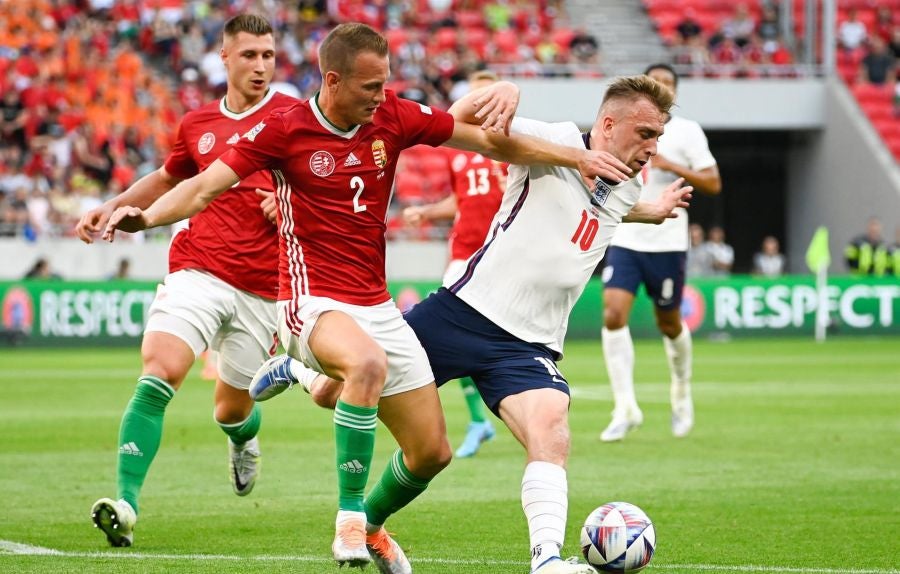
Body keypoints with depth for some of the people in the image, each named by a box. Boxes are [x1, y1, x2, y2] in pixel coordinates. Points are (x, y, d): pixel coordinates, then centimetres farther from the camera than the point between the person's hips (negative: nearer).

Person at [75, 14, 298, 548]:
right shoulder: (198, 124, 12)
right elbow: (168, 178, 31)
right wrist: (114, 206, 19)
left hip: (260, 287, -1)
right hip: (197, 270, 1)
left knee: (232, 409, 11)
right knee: (160, 369, -23)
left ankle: (245, 438, 52)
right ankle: (126, 504, -27)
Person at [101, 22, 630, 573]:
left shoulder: (394, 117, 1)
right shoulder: (284, 130, -10)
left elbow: (492, 140, 9)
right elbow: (205, 187, -11)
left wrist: (575, 156, 5)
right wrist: (144, 217, -29)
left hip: (378, 307, 6)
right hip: (314, 302, -6)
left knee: (432, 451, 6)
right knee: (368, 363, -40)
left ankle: (371, 526, 37)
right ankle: (348, 520, -28)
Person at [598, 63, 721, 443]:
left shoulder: (687, 131, -2)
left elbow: (713, 184, -8)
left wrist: (673, 167, -19)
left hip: (667, 244, -2)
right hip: (625, 240, 2)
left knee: (669, 324, 9)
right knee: (613, 315, -15)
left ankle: (681, 393, 36)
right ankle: (625, 407, -14)